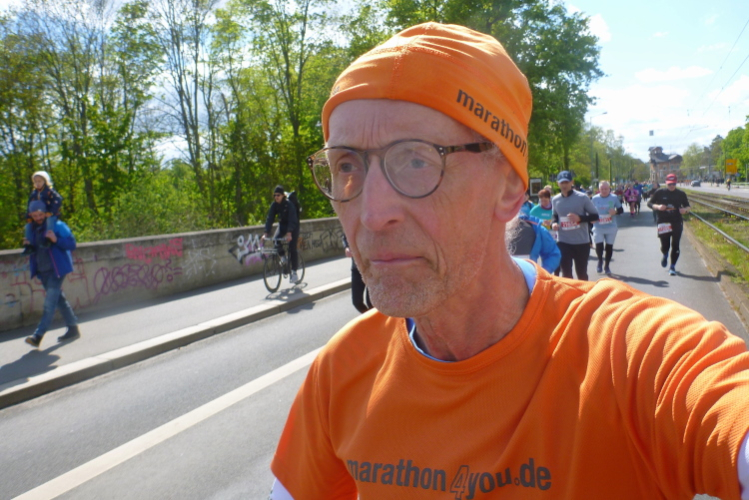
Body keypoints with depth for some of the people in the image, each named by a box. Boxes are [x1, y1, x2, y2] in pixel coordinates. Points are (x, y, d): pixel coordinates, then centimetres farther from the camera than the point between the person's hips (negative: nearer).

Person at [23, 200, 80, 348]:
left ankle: (38, 335, -14)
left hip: (56, 269, -8)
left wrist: (56, 240, -25)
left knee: (50, 303, -10)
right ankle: (73, 329, 22)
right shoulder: (33, 229, 14)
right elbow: (34, 249, 24)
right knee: (59, 299, 13)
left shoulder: (57, 226, -6)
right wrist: (29, 246, 2)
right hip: (43, 271, 8)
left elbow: (71, 244, -10)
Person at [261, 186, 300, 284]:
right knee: (276, 240, -23)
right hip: (282, 225, 5)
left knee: (292, 248, -11)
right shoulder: (274, 205, -11)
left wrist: (289, 233, -45)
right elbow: (269, 219, -14)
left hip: (293, 226, -4)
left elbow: (292, 219, -32)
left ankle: (294, 272, -4)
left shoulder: (289, 204, -25)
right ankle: (283, 257, 4)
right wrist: (266, 233, -26)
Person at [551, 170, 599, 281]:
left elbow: (595, 216, -3)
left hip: (581, 242, -2)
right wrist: (554, 223, -4)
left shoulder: (582, 197, -8)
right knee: (566, 274, 0)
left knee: (582, 273, 11)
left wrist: (580, 218, -20)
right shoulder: (555, 200, 3)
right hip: (563, 242, 2)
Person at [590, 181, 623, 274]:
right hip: (598, 227, -1)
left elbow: (621, 209, 5)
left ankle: (606, 266, 25)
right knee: (598, 245, -14)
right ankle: (600, 260, 17)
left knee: (609, 246, 8)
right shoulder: (595, 198, 0)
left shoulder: (614, 197, -2)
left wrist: (615, 212, -17)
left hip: (611, 227, 1)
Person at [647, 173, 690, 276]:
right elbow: (649, 203, 6)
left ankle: (672, 267, 13)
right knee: (664, 245, -1)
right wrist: (657, 207, -15)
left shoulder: (681, 194, 6)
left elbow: (687, 206, 15)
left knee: (675, 246, -1)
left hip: (677, 223, 1)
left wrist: (685, 209, -9)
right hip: (663, 223, -1)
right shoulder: (660, 192, 2)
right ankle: (665, 255, 36)